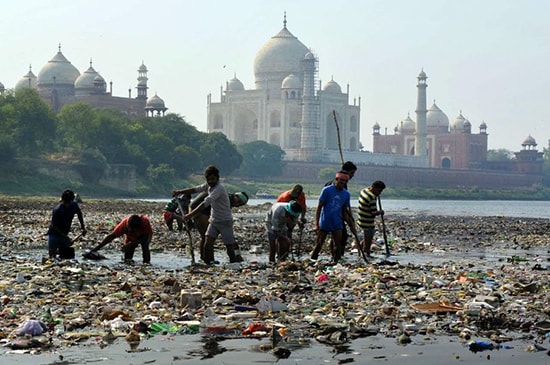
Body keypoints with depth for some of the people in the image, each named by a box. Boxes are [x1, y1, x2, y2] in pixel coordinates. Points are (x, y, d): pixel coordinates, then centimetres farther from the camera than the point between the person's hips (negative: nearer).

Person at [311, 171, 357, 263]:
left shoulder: (346, 194, 5)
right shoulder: (327, 190, -8)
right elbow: (319, 206, -6)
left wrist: (351, 225, 12)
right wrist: (316, 222, -11)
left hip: (337, 224, 4)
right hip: (324, 223, -4)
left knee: (337, 246, 0)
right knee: (318, 244, 2)